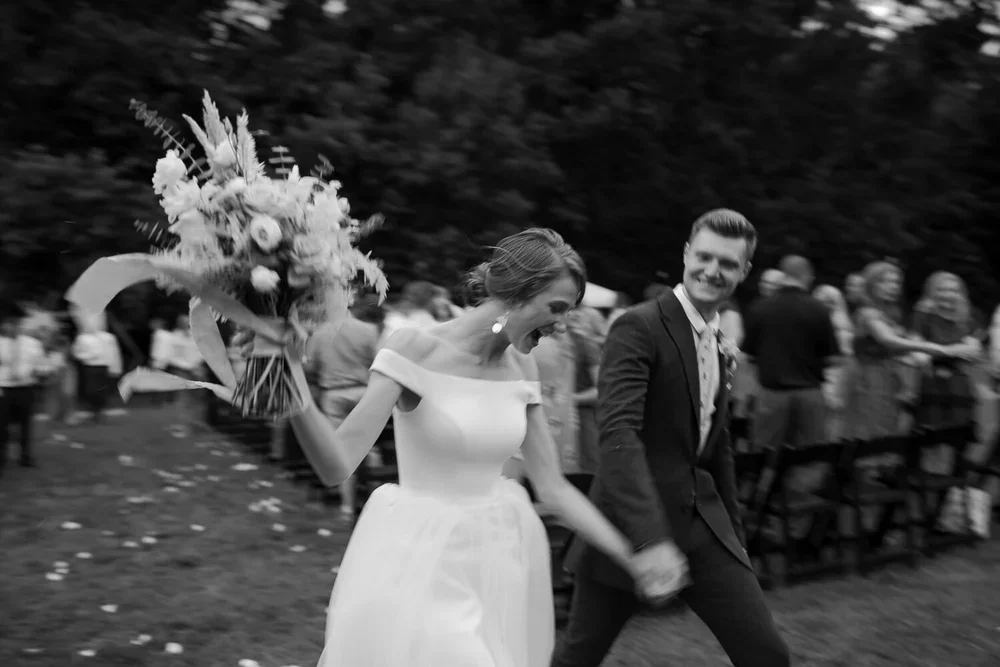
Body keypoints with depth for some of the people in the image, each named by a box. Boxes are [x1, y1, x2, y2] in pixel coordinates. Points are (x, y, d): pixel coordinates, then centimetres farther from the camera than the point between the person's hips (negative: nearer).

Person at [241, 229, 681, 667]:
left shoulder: (520, 366, 1)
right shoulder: (417, 348, -15)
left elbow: (552, 487, 5)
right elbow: (337, 465, -22)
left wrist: (633, 560, 2)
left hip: (496, 561, 6)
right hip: (420, 564, -5)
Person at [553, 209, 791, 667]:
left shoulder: (718, 344, 12)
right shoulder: (639, 328, -14)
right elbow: (618, 432, -27)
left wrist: (734, 535, 22)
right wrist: (650, 537, -37)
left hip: (702, 523, 6)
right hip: (633, 523, -6)